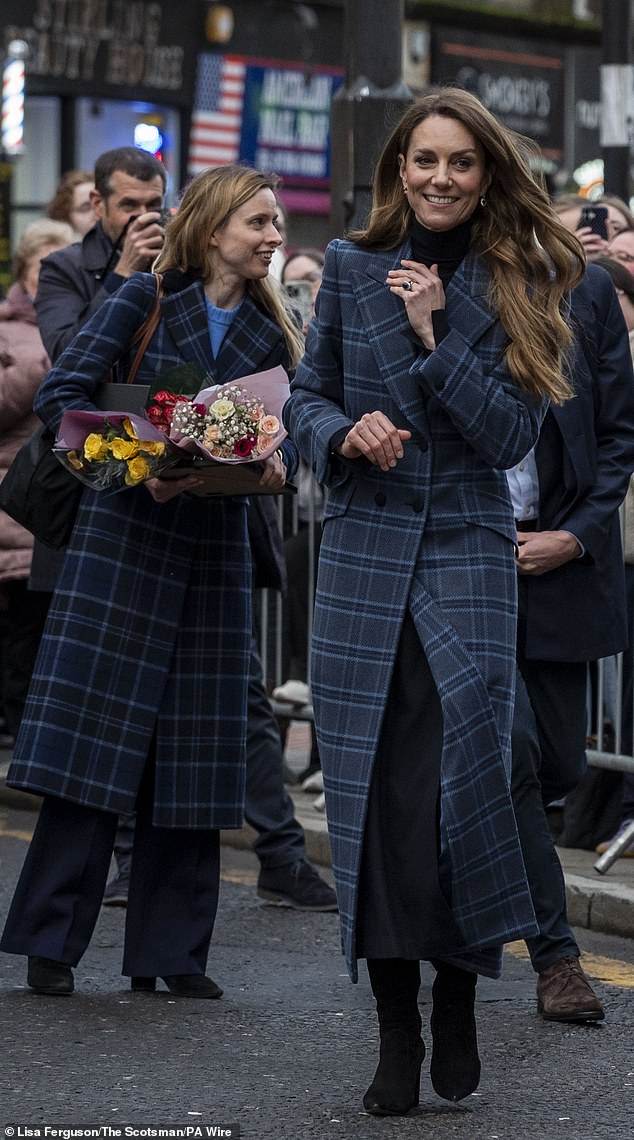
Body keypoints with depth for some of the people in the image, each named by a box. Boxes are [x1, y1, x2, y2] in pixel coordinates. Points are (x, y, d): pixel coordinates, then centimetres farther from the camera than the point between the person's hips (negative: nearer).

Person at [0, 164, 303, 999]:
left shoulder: (272, 333, 11)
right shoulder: (147, 301, -2)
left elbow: (287, 434, 9)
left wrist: (274, 464, -14)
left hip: (216, 547, 4)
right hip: (125, 533, -4)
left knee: (191, 748, 5)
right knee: (94, 732, -5)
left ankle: (171, 950, 11)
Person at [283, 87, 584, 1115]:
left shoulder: (515, 286, 3)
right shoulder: (351, 269, 7)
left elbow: (512, 434, -5)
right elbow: (306, 399, 12)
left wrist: (434, 335, -12)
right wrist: (346, 432, -9)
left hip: (469, 550, -2)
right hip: (364, 550, 2)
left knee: (459, 776, -9)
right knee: (369, 781, -2)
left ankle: (457, 993, 13)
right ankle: (396, 1025, 6)